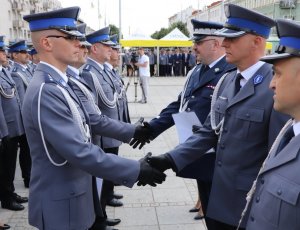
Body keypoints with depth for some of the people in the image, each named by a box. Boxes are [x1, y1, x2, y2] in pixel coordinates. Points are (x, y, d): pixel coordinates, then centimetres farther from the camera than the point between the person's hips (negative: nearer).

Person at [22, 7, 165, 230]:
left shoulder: (57, 84, 6)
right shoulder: (46, 91, -25)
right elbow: (80, 152, -28)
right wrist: (135, 170, -23)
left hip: (70, 194, 9)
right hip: (61, 203, -9)